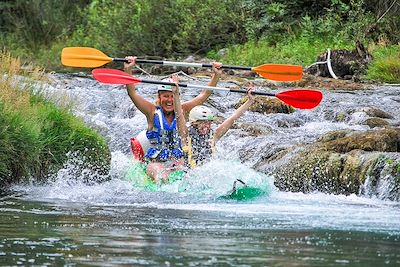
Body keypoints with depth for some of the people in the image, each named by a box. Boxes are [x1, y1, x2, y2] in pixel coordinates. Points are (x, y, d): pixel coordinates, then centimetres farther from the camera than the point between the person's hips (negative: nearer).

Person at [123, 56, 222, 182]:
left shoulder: (182, 111, 8)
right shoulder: (153, 111, 0)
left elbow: (204, 95, 10)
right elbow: (132, 93, -10)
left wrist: (216, 75, 0)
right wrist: (128, 70, -23)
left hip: (178, 163, 4)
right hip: (155, 163, -4)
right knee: (161, 177, -35)